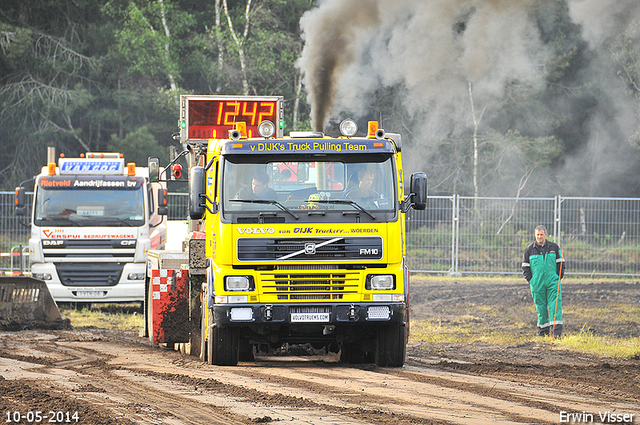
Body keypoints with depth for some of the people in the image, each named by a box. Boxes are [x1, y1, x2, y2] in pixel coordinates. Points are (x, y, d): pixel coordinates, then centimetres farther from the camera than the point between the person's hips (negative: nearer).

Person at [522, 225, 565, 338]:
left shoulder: (554, 247, 6)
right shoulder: (530, 249, 6)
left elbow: (560, 262, 13)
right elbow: (525, 266, 12)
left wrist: (559, 277, 4)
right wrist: (530, 280, 3)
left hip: (553, 282, -1)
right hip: (537, 284, 1)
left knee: (555, 306, -10)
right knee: (541, 307, 5)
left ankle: (556, 331, -13)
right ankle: (543, 331, 17)